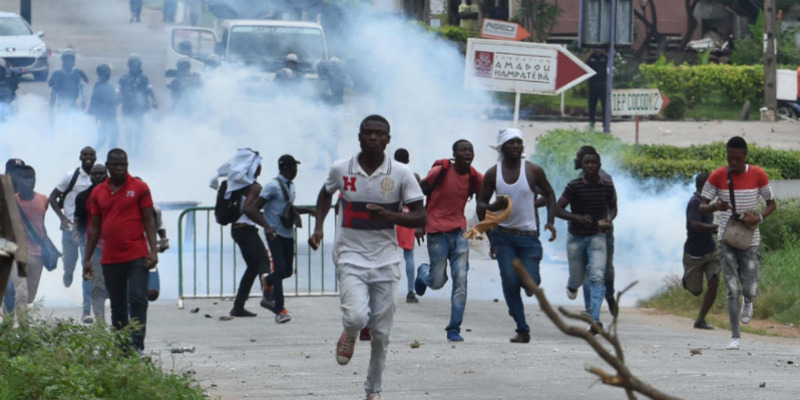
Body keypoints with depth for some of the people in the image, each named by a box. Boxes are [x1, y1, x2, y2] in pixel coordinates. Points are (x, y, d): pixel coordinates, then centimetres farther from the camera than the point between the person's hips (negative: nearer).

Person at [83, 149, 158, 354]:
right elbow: (94, 227, 15)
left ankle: (136, 344, -14)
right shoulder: (98, 193, 10)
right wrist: (87, 258, 12)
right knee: (117, 305, 7)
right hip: (110, 259, 4)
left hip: (137, 256, -4)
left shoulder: (139, 187, 1)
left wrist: (153, 251, -9)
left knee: (138, 300, -11)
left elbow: (149, 220, 0)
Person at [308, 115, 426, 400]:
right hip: (351, 258, -1)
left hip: (385, 261, 1)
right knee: (356, 317, -23)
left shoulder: (401, 174, -6)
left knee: (381, 333, 5)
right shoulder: (341, 170, -2)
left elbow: (420, 217, -5)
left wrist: (388, 215, -21)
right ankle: (349, 336, 15)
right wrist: (318, 227, 8)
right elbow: (326, 193, 21)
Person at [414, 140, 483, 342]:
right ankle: (423, 273, 38)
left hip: (459, 233, 3)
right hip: (437, 233, -3)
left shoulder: (475, 178, 1)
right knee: (437, 282, 0)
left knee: (461, 280, -7)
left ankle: (454, 328, 1)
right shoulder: (440, 172, -9)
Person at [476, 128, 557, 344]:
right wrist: (494, 206, -18)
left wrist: (550, 221, 0)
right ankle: (522, 330, 0)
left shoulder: (533, 171, -2)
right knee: (510, 281, -10)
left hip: (529, 236, -1)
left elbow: (549, 194, 12)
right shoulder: (493, 174, 1)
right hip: (503, 235, 1)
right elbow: (481, 204, 6)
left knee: (531, 282, -11)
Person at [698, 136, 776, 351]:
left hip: (750, 240, 0)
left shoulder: (758, 175, -5)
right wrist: (715, 207, -26)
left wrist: (759, 218, -15)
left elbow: (772, 203, 6)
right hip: (726, 239, 0)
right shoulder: (718, 176, -6)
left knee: (750, 290, -3)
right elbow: (702, 206, -2)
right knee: (732, 290, -5)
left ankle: (748, 302, 35)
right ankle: (735, 336, 4)